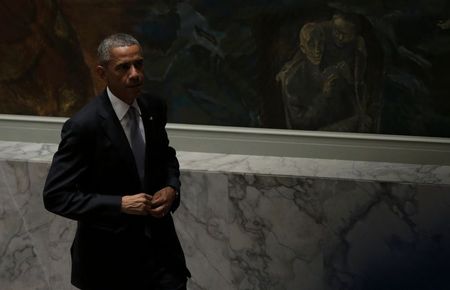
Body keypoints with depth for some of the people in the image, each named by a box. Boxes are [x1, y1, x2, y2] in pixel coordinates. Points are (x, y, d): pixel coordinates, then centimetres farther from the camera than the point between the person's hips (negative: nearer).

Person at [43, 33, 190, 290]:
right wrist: (120, 204, -23)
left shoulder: (154, 108, -1)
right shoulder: (84, 125, -19)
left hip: (159, 243, 5)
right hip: (110, 255, -4)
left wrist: (171, 188, -4)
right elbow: (56, 196, -18)